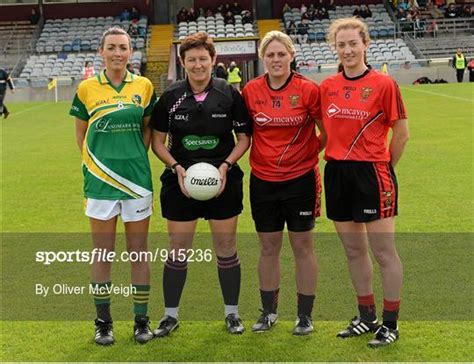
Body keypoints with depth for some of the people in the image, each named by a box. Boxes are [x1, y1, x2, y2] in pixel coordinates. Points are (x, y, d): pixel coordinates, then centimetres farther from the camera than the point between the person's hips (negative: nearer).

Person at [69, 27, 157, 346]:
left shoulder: (144, 86, 2)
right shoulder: (87, 88, 0)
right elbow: (81, 134, 10)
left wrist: (136, 158, 3)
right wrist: (94, 162, 3)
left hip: (137, 180, 1)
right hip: (100, 181, 0)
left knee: (139, 251, 7)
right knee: (102, 254, 7)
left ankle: (141, 320, 20)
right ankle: (103, 322, 20)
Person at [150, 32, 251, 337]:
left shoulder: (230, 94, -2)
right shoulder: (170, 97, 0)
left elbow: (244, 138, 3)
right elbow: (158, 141, 5)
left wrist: (226, 165, -12)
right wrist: (177, 168, -10)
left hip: (223, 182, 0)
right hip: (180, 183, 1)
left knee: (226, 248, 7)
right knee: (178, 250, 5)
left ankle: (232, 313, 23)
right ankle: (171, 314, 20)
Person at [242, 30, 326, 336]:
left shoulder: (308, 89, -9)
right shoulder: (251, 91, -2)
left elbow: (326, 132, 1)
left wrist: (309, 153, 0)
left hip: (300, 179, -2)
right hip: (263, 181, 2)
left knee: (302, 246, 6)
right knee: (268, 247, 11)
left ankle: (305, 315, 19)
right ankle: (268, 311, 25)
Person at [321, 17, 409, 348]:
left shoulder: (384, 84, -8)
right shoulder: (327, 87, 5)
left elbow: (401, 133, -3)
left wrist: (384, 168, 4)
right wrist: (338, 160, 11)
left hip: (372, 174, -5)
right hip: (337, 174, 5)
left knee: (384, 252, 2)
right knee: (353, 250, 15)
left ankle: (391, 323, 17)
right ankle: (367, 316, 30)